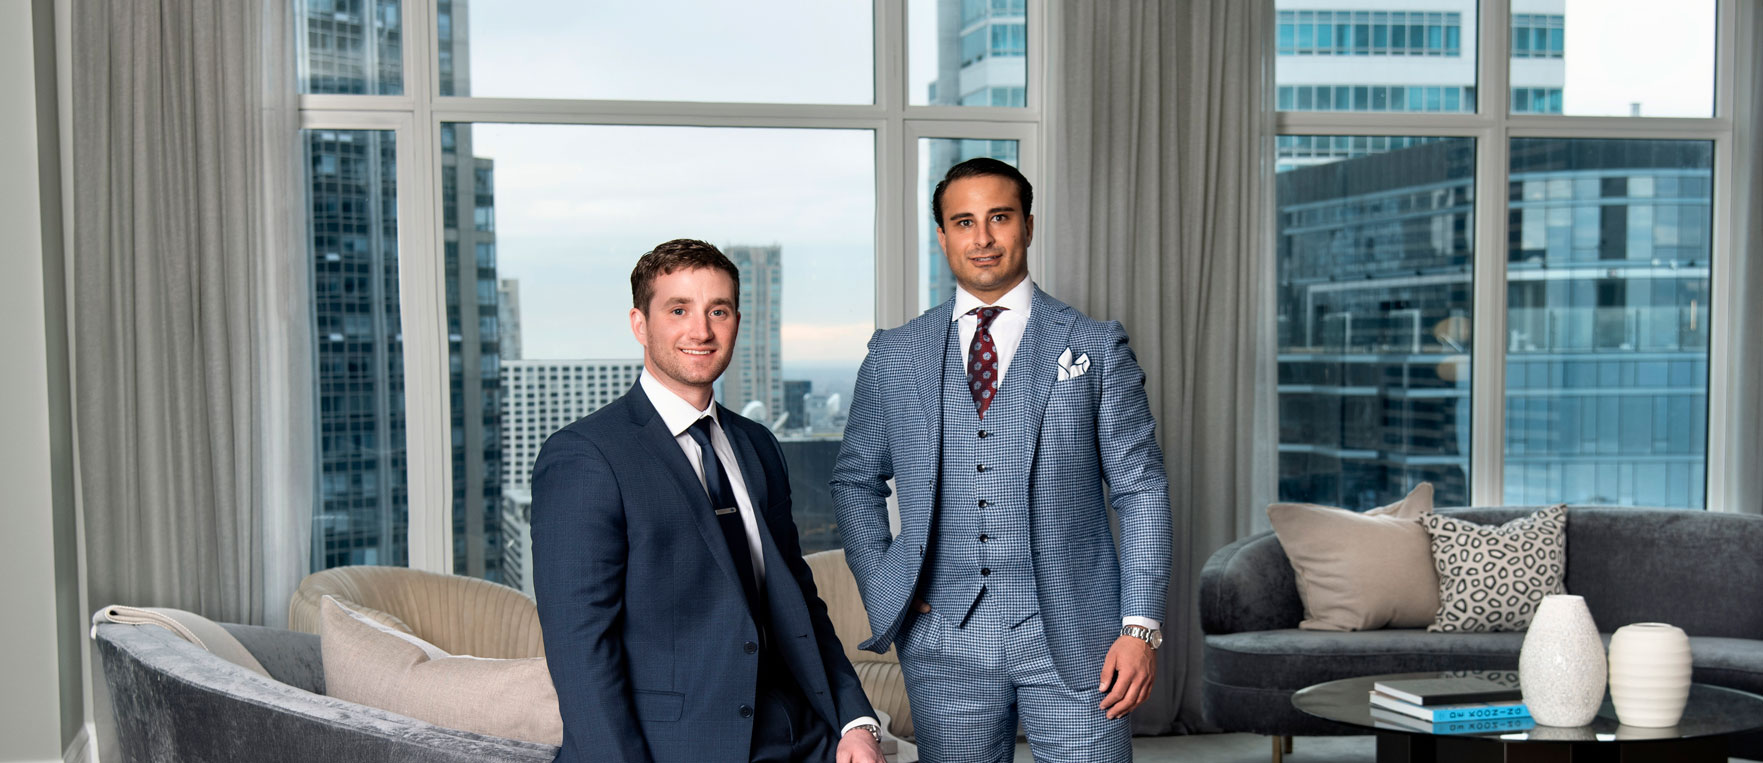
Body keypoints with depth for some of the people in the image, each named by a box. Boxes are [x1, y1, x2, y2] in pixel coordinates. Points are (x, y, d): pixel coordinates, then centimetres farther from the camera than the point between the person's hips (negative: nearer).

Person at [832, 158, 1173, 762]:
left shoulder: (1096, 348, 3)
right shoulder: (893, 355, 8)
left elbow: (1141, 491, 1)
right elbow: (855, 481, 17)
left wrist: (1141, 626, -6)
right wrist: (880, 589, 3)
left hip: (1072, 638, -1)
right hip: (945, 643, 2)